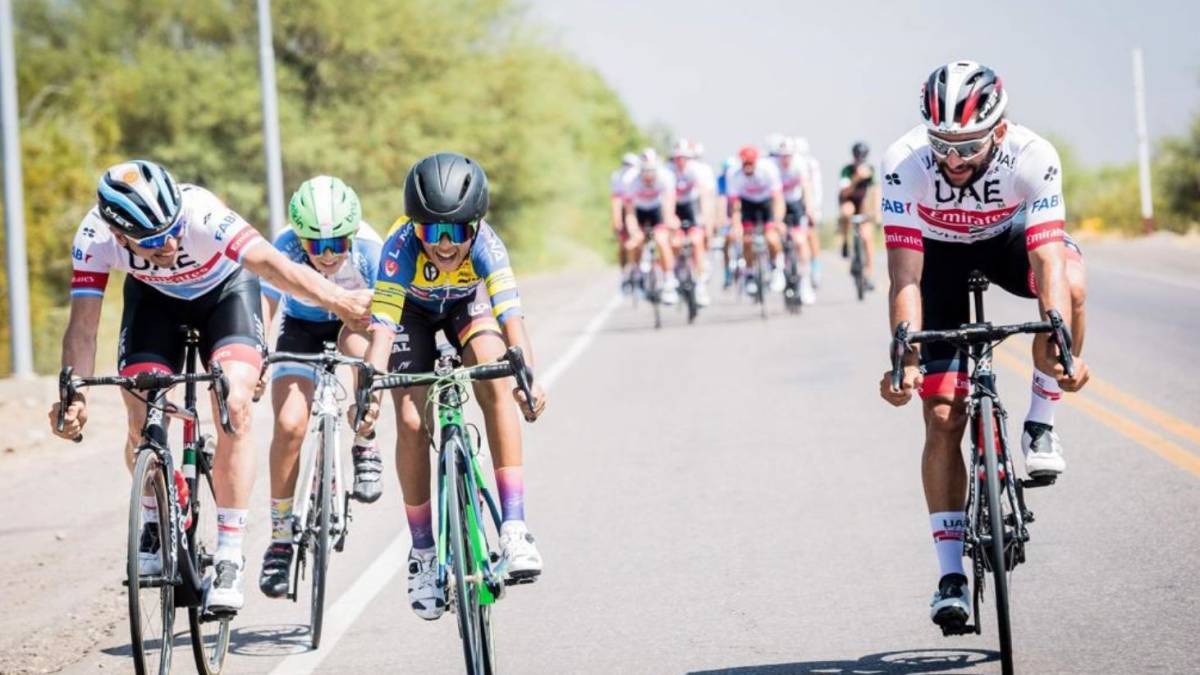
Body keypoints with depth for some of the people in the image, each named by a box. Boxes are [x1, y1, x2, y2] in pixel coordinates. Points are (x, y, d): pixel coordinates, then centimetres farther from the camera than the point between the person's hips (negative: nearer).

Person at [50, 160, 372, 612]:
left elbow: (268, 262, -53)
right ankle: (155, 525, 14)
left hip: (225, 289, -2)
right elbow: (83, 327, -28)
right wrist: (73, 395, -43)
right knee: (142, 421, -14)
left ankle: (229, 557, -15)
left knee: (234, 407, -21)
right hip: (154, 298, 2)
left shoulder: (200, 213, -40)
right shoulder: (94, 239, -32)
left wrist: (338, 300, -66)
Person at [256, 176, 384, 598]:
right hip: (301, 329, 0)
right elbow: (262, 308, -42)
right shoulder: (286, 249, -32)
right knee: (290, 423, -19)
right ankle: (280, 538, -6)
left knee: (358, 342, -37)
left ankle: (365, 448, -13)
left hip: (353, 321, 0)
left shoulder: (368, 248, -32)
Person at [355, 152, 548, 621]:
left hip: (467, 303, 0)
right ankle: (423, 553, 2)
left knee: (496, 381, -28)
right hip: (413, 310, 0)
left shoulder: (485, 245, -36)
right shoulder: (401, 247, -38)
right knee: (411, 421, -15)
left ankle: (514, 527, -28)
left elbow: (511, 316, -46)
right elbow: (382, 326, -44)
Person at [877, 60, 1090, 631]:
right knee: (943, 416, -10)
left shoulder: (1032, 157, -33)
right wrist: (905, 358, -46)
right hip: (939, 253, 0)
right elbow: (905, 277, -35)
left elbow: (1048, 262, -40)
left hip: (1008, 238, 0)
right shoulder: (904, 162, -33)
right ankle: (952, 573, -3)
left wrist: (1060, 345, -54)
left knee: (1070, 284, -36)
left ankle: (1041, 421, -14)